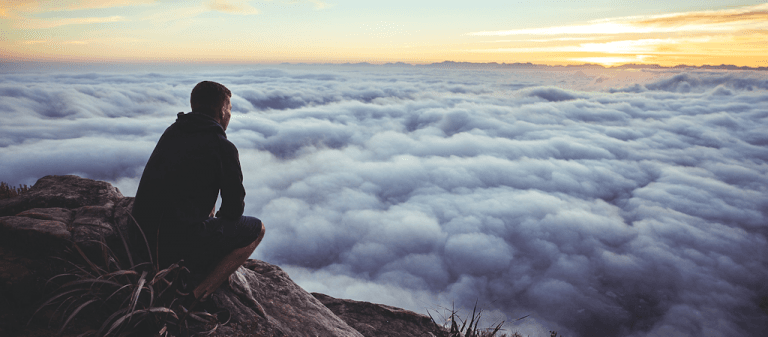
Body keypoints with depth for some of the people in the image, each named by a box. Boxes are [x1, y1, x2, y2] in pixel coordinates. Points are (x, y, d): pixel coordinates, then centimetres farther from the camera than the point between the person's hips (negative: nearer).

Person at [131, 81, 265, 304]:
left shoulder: (172, 131, 12)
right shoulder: (223, 147, -10)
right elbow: (234, 208, -3)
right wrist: (219, 218, 19)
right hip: (178, 242, -8)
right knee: (256, 229, 9)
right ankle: (197, 294, -1)